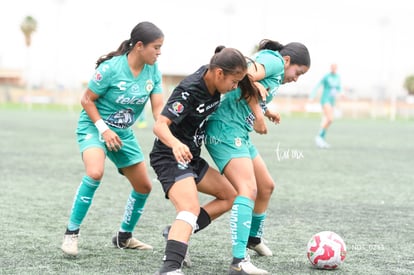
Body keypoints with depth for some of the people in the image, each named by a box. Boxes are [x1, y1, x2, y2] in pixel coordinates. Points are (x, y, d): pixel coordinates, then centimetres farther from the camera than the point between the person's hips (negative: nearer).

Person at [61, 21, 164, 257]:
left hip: (123, 132, 7)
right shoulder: (111, 68, -23)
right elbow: (87, 100, -14)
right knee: (95, 172, -33)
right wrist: (103, 129, -23)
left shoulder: (152, 70, -7)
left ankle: (124, 236, 31)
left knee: (144, 187, 10)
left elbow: (159, 107, -10)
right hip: (94, 126, -7)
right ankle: (71, 233, -20)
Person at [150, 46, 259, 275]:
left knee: (230, 197, 16)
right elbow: (160, 125, -32)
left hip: (191, 158, 10)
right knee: (191, 208, -29)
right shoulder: (189, 91, -25)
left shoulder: (212, 78, 0)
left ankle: (178, 233, 9)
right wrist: (175, 144, -51)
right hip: (171, 158, -10)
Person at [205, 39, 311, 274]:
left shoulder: (275, 75, 23)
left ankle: (254, 238, 45)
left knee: (266, 186, 22)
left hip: (240, 134, 11)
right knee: (248, 189, -23)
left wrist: (266, 111, 3)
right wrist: (258, 114, -20)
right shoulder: (275, 60, -5)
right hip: (227, 129, -11)